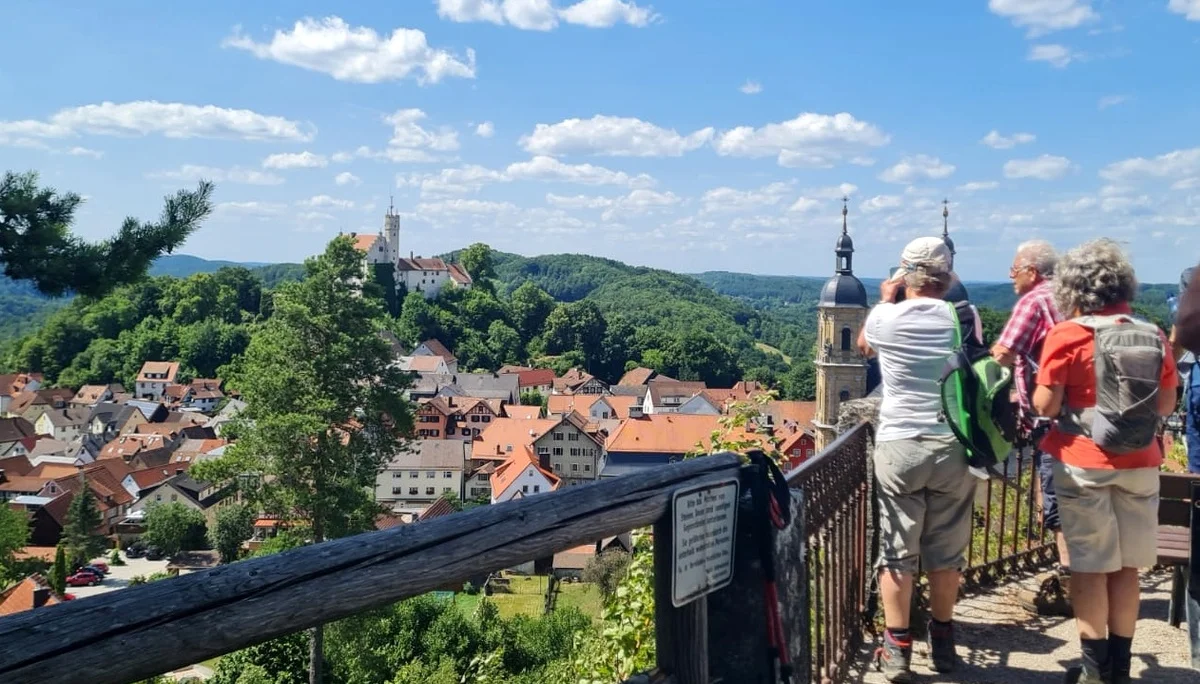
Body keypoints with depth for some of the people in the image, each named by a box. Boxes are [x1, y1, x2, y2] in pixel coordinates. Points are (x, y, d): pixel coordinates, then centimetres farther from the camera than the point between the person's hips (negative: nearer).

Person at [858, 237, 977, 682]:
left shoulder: (887, 319, -5)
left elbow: (863, 344, 19)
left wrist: (886, 300, 26)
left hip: (899, 446, -2)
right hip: (953, 448, 2)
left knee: (897, 552, 6)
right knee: (946, 553, 13)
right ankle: (943, 642, 26)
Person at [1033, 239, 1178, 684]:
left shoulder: (1067, 335, -12)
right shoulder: (1153, 336, 1)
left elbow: (1045, 406, -12)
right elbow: (1166, 406, 8)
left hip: (1085, 464, -4)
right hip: (1139, 464, 4)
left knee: (1090, 566, 5)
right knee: (1125, 566, 13)